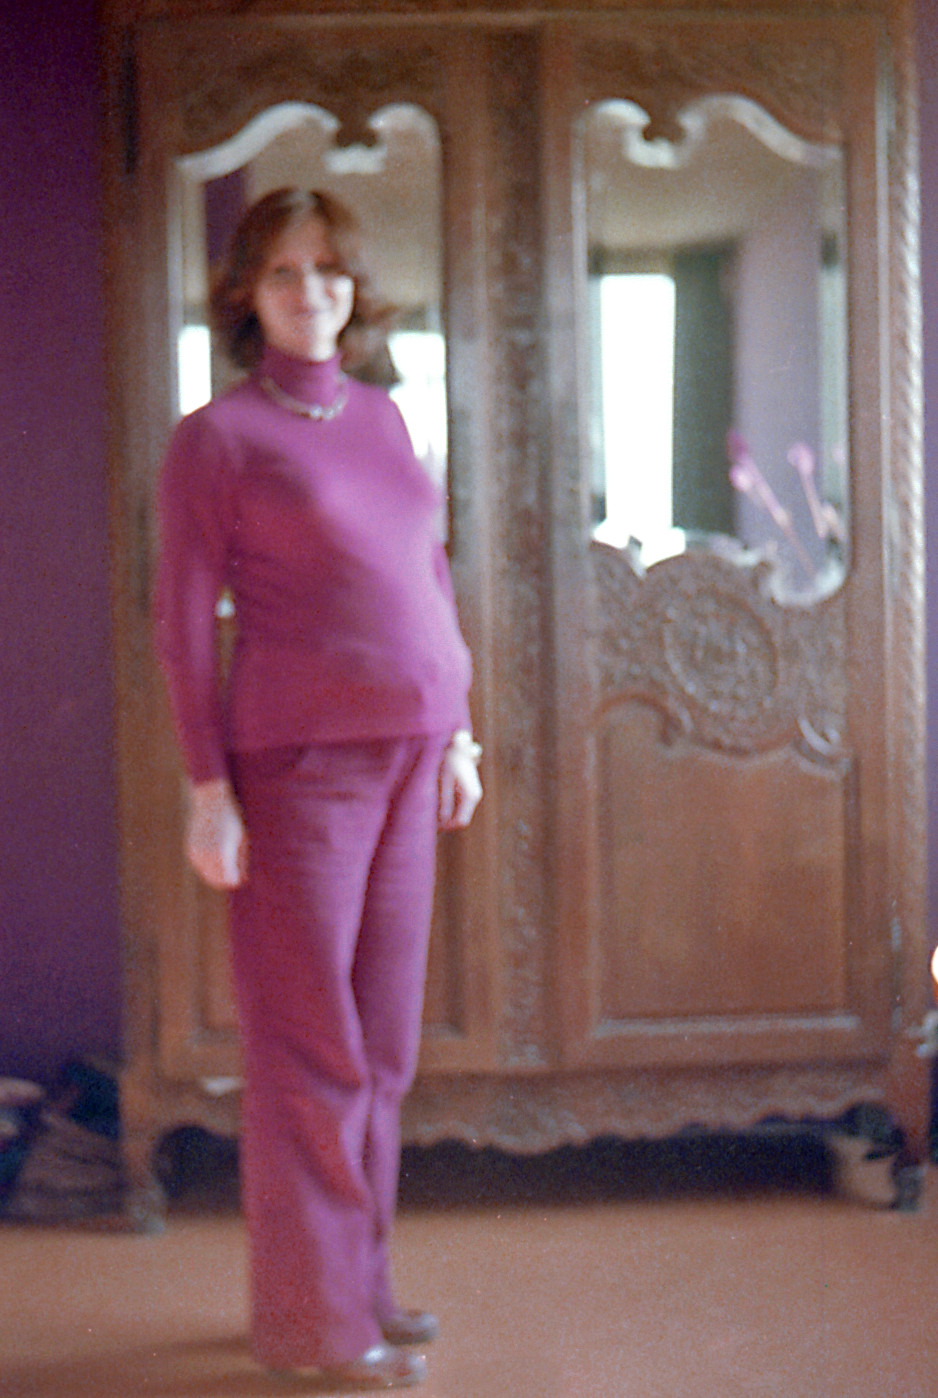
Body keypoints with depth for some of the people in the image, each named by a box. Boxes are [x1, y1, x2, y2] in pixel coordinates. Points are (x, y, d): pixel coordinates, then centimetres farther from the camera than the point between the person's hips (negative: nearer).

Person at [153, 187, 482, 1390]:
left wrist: (456, 730, 13)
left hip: (402, 757, 6)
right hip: (294, 760, -6)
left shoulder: (381, 418, 13)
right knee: (309, 1042, -1)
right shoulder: (217, 436, -5)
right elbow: (184, 621, -8)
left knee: (381, 1039, 12)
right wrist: (206, 786, -12)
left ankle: (357, 1278, 23)